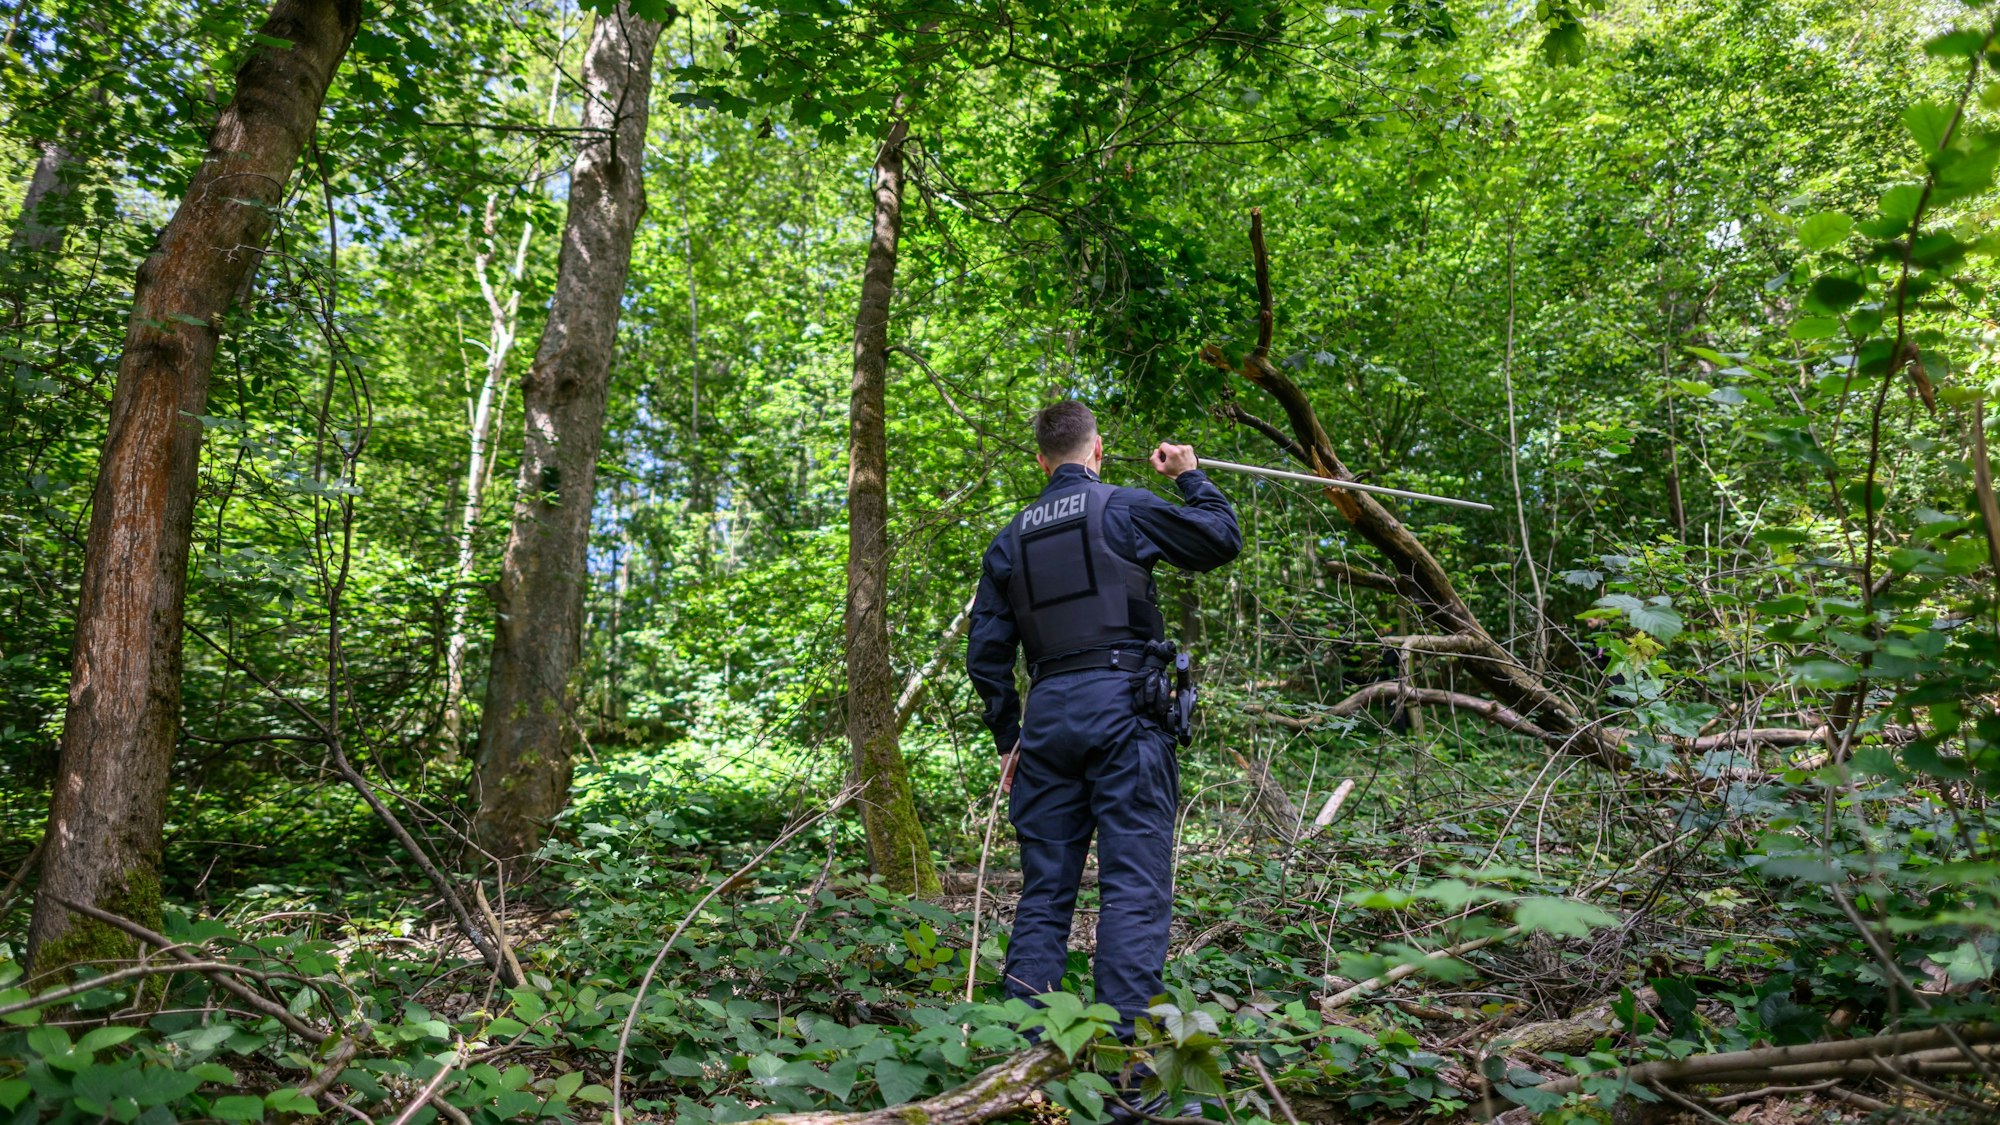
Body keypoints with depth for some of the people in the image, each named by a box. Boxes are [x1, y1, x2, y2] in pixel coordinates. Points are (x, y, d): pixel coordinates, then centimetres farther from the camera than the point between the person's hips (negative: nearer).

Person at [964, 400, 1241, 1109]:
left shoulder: (1010, 540, 14)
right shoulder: (1126, 509, 1)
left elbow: (986, 653, 12)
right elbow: (1222, 540, 12)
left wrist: (1008, 738, 20)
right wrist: (1190, 477, 27)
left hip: (1047, 714, 4)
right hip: (1122, 706, -4)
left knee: (1044, 889, 10)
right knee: (1134, 885, -5)